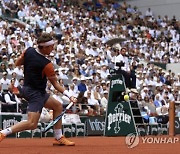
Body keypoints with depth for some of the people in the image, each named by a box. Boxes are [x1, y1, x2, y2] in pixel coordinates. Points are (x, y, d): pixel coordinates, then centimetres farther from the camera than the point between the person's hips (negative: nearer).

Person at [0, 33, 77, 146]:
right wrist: (69, 95, -13)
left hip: (27, 88, 10)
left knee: (58, 106, 19)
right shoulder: (46, 64, -23)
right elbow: (55, 84, -14)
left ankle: (59, 138, 22)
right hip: (35, 93, -10)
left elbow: (17, 63, 12)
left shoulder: (29, 51, -4)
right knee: (32, 124, -15)